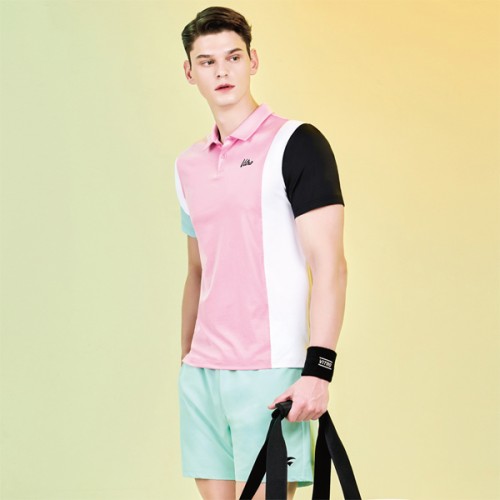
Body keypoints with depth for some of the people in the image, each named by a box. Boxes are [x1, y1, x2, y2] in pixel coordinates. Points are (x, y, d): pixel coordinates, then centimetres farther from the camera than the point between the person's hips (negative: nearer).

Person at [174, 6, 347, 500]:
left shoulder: (295, 144, -5)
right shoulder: (189, 164, 15)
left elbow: (329, 264, -11)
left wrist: (318, 368, -19)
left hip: (269, 372, -6)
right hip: (202, 370, 6)